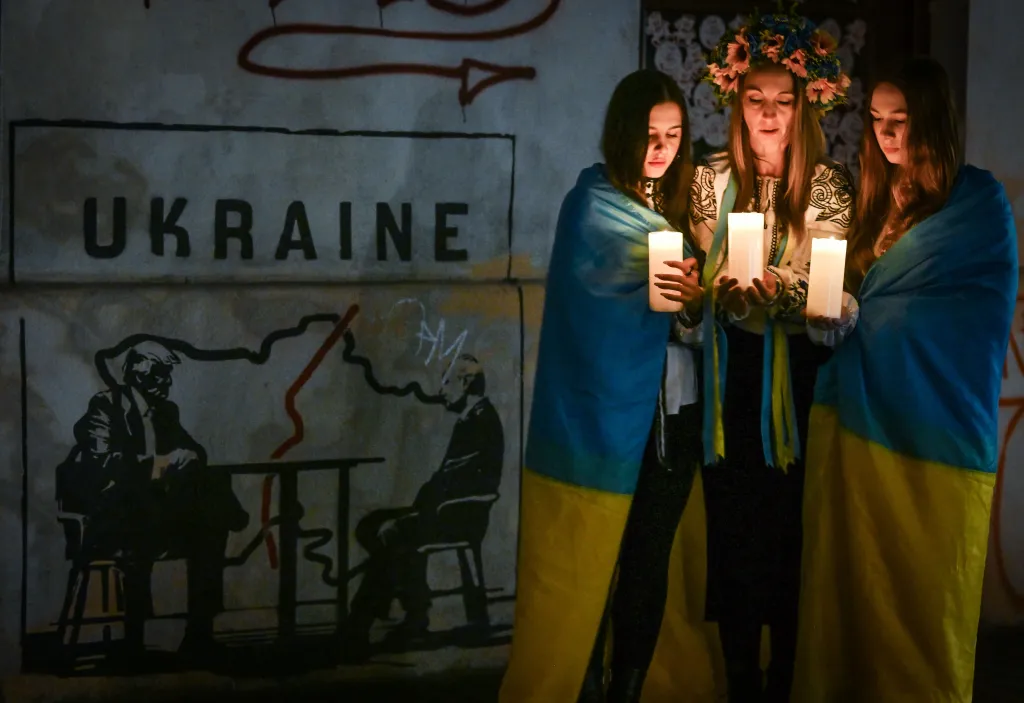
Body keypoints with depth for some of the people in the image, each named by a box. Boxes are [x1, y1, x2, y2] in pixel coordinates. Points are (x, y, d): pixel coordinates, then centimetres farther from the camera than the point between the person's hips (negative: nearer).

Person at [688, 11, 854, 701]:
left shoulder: (827, 184, 0)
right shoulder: (712, 180, 7)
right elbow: (695, 287, 4)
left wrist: (778, 287, -28)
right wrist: (715, 288, -18)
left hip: (796, 377, -2)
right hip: (729, 375, 2)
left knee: (791, 524, -1)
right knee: (730, 524, 4)